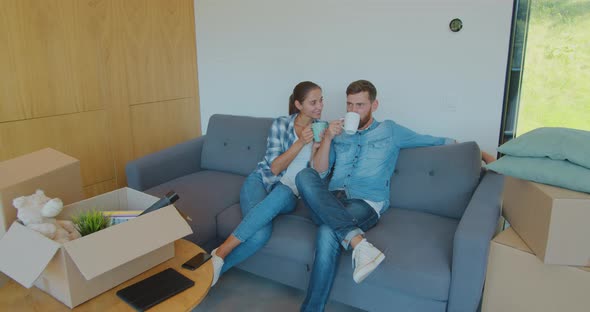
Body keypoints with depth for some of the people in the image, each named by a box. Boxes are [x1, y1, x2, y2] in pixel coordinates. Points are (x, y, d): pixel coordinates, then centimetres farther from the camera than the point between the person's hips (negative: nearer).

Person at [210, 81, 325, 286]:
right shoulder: (280, 125, 1)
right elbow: (274, 167, -6)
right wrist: (301, 142, -18)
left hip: (289, 193, 1)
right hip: (261, 181, -1)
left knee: (282, 194, -41)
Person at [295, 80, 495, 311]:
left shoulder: (390, 131, 18)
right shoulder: (338, 133, 24)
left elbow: (436, 141, 20)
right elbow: (319, 173, 13)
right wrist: (327, 138, 1)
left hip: (366, 202, -3)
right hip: (331, 200, 3)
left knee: (328, 233, -37)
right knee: (304, 176, -32)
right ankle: (356, 241, -43)